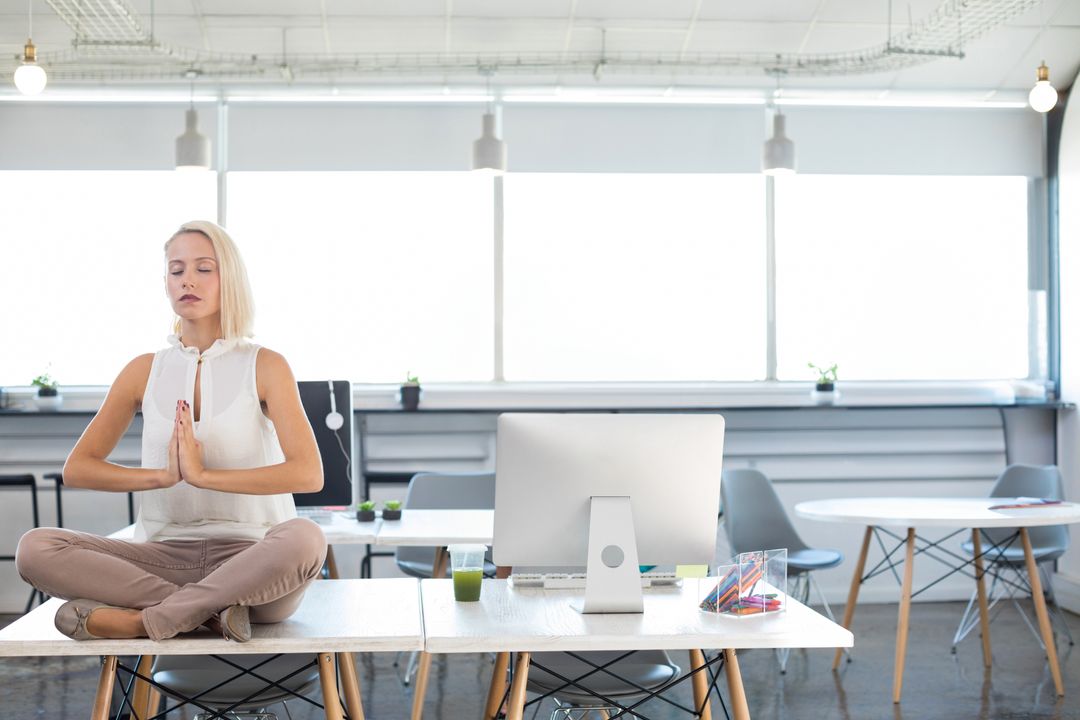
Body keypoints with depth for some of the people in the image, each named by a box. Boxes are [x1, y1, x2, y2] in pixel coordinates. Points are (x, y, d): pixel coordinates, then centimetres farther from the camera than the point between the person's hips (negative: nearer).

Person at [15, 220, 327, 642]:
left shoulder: (264, 366, 1)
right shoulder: (144, 371, 11)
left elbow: (309, 474, -12)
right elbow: (76, 469, 5)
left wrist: (204, 475, -18)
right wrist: (163, 475, -11)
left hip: (249, 555, -3)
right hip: (166, 556, 3)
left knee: (304, 538, -37)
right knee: (35, 549, -20)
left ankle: (139, 620, -25)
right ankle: (213, 609, -23)